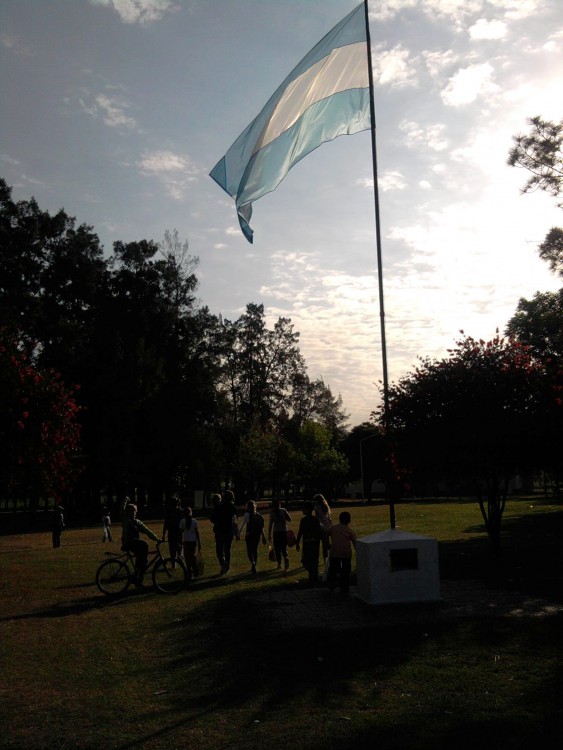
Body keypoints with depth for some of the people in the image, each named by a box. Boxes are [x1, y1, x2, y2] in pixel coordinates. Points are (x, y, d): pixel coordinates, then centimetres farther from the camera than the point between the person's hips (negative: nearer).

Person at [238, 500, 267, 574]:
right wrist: (263, 536, 10)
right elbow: (262, 527, 5)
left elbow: (242, 525, -5)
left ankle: (253, 563, -27)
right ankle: (253, 567, 20)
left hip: (249, 535, -4)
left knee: (249, 551, 0)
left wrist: (239, 535, 3)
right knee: (255, 550, 15)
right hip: (257, 535, 4)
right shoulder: (258, 515, 6)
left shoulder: (247, 514, -6)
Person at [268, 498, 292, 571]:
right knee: (284, 547, 10)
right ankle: (286, 558, -19)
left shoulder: (272, 513, -7)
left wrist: (269, 535, -3)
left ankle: (279, 564, 9)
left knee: (277, 549, 10)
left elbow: (270, 525, -8)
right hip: (284, 531, 2)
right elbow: (290, 519, 2)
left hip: (276, 532, -2)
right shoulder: (283, 510, -2)